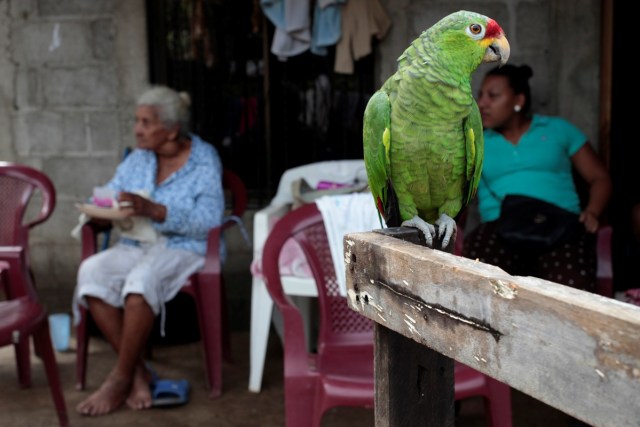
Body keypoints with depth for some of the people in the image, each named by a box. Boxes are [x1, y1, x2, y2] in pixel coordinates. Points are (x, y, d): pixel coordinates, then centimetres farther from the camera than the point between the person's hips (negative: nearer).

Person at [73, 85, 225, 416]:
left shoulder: (204, 160, -7)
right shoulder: (137, 159, 11)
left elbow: (210, 219, -19)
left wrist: (154, 211, -29)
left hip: (187, 248, -5)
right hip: (136, 245, 6)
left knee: (142, 278, -36)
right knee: (91, 271, -24)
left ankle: (121, 378, -18)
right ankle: (138, 371, -17)